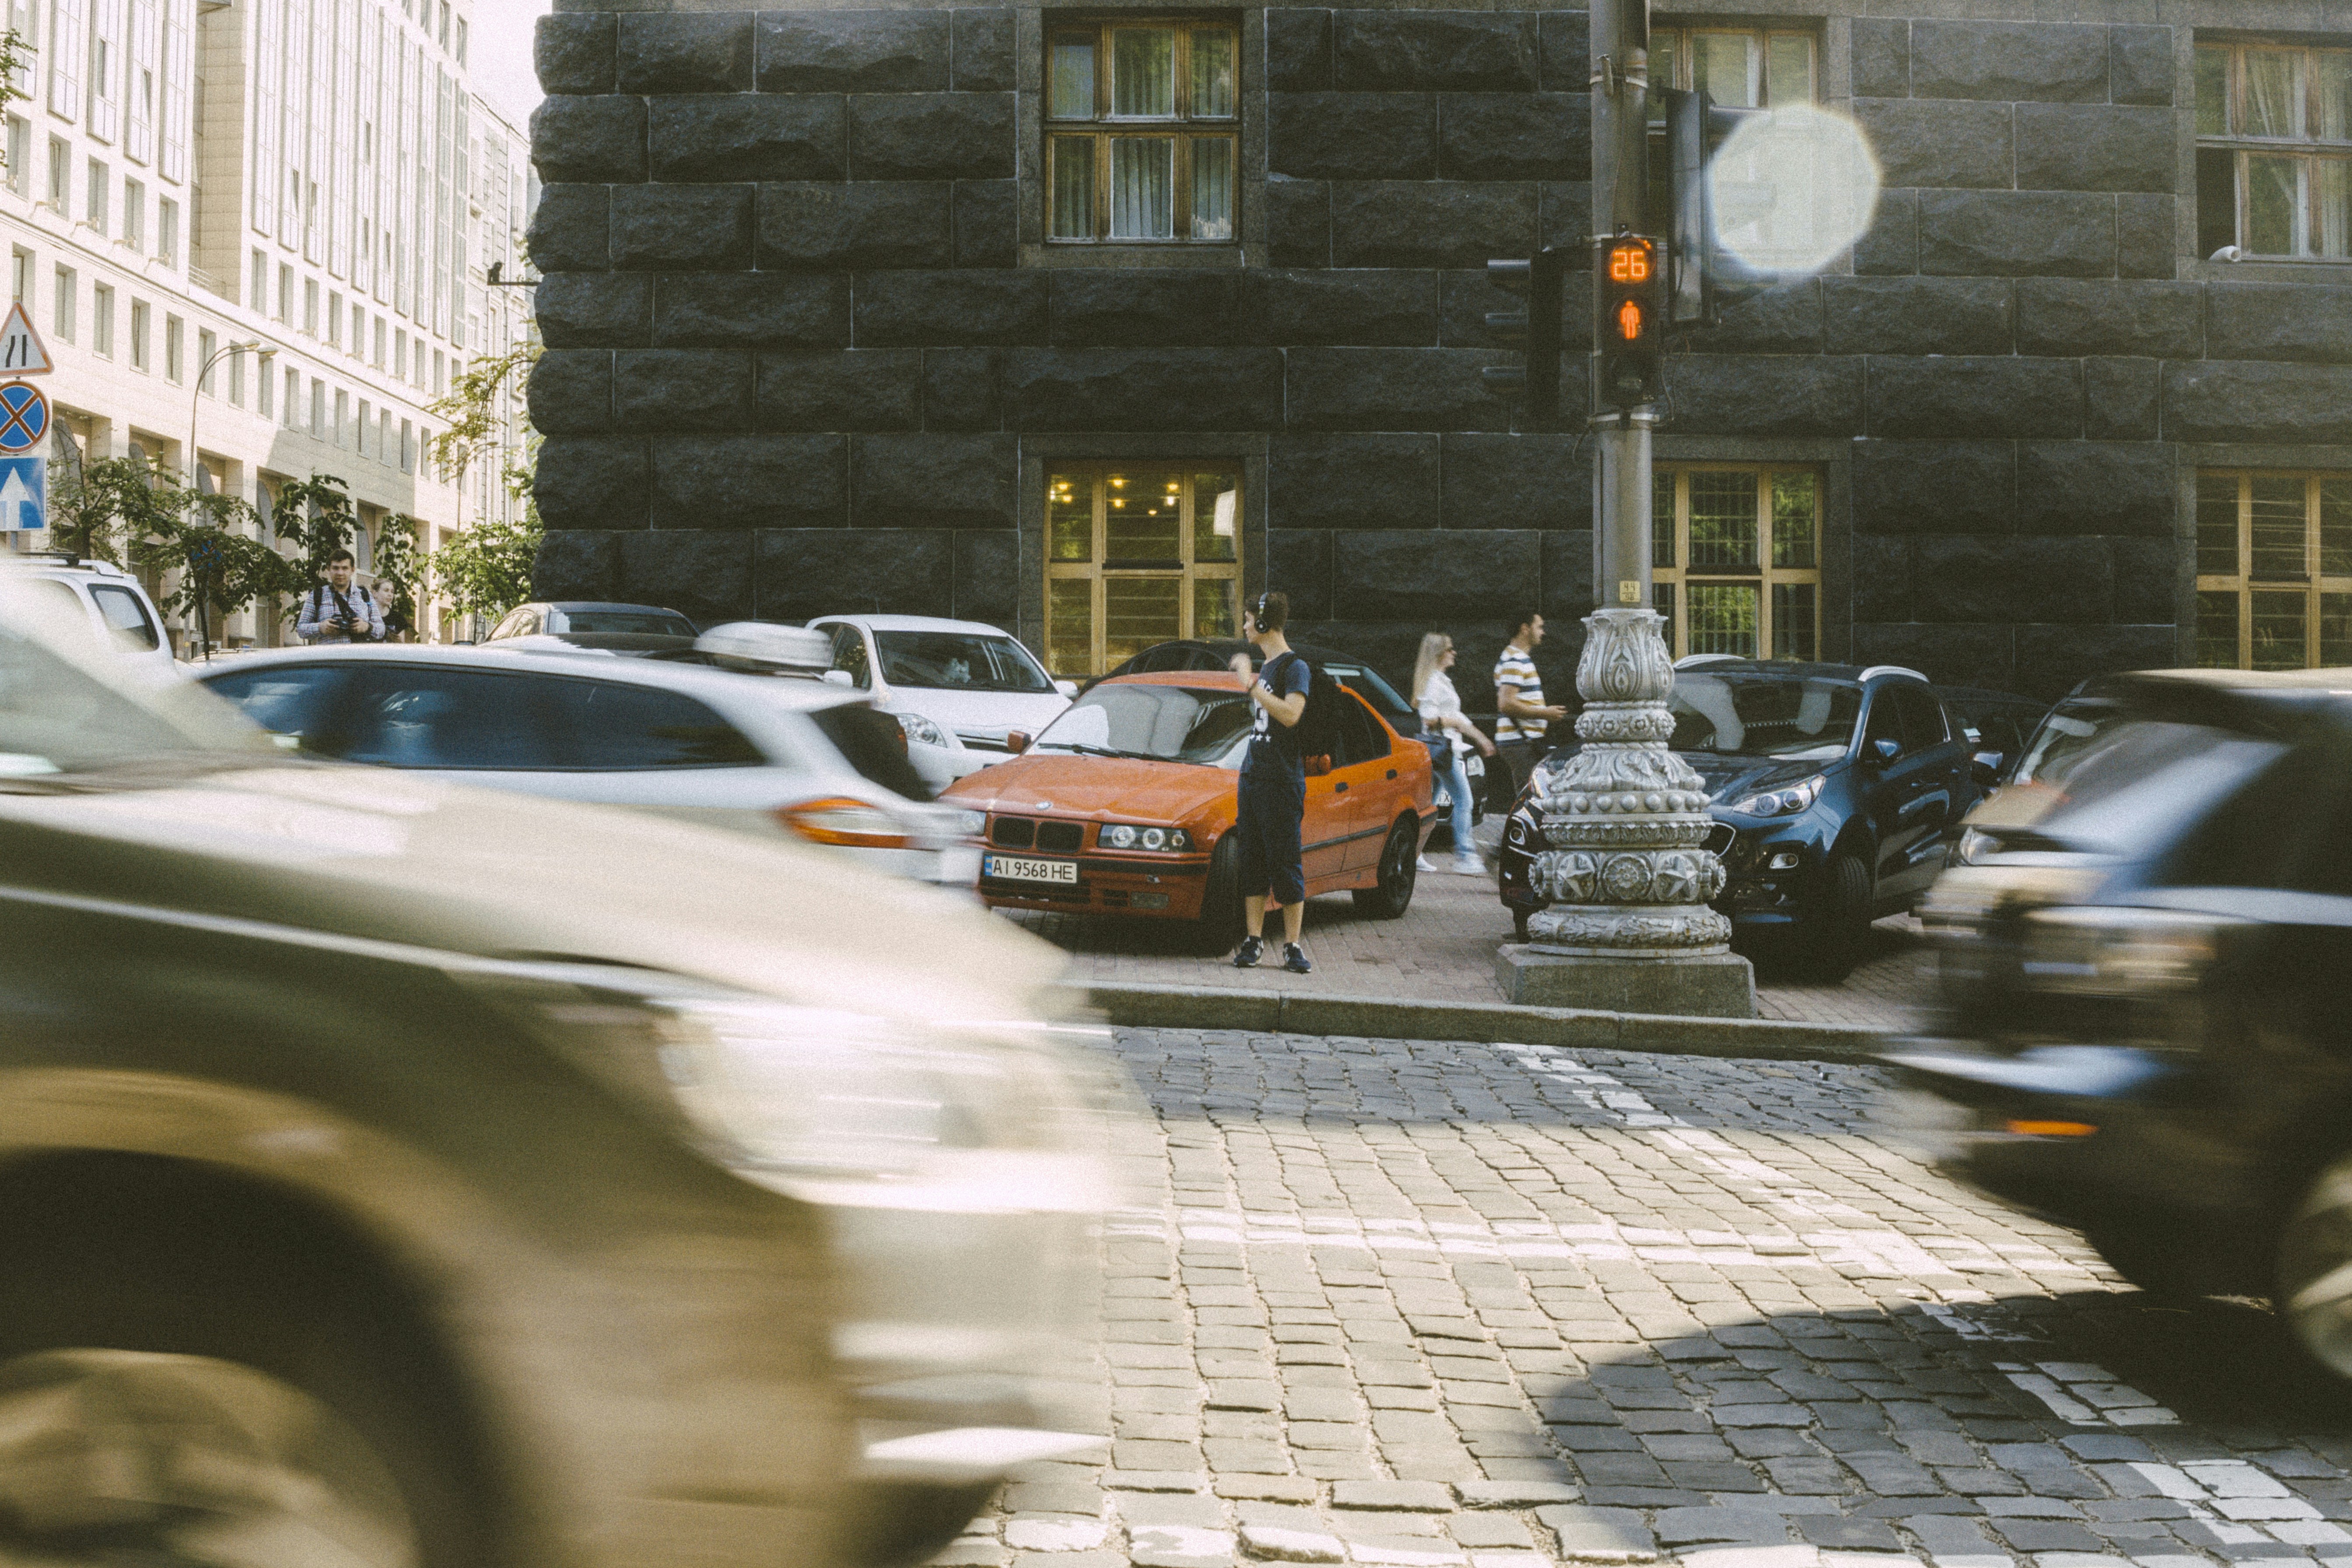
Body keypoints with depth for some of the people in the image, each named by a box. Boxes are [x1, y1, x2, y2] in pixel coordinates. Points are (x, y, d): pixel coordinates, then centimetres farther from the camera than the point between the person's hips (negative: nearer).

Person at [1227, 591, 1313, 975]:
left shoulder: (1295, 667, -9)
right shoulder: (1265, 668, 16)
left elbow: (1290, 714, -26)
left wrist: (1251, 684, -24)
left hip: (1281, 781, -8)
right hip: (1251, 776, 8)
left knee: (1286, 864, -3)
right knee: (1253, 863, 7)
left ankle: (1293, 946, 1)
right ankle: (1254, 940, 11)